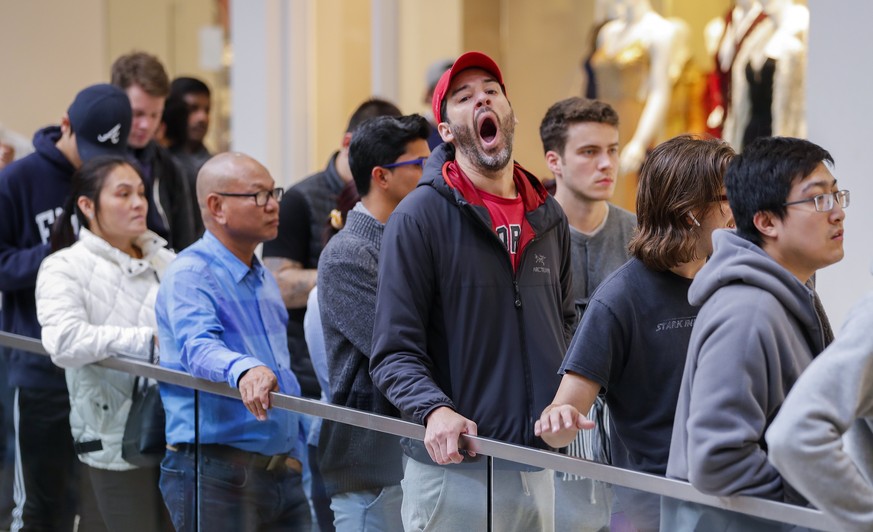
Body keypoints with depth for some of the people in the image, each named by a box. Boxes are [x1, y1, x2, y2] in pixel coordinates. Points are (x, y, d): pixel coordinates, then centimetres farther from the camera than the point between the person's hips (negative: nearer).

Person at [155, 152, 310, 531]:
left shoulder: (263, 279, 18)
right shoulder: (190, 275, -10)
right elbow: (199, 348, -29)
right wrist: (244, 370, -49)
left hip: (282, 471, 8)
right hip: (213, 475, -8)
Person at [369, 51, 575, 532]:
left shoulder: (548, 217, 12)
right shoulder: (419, 216, -6)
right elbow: (394, 352, -10)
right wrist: (434, 410, -27)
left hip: (537, 467, 6)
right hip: (452, 470, -5)